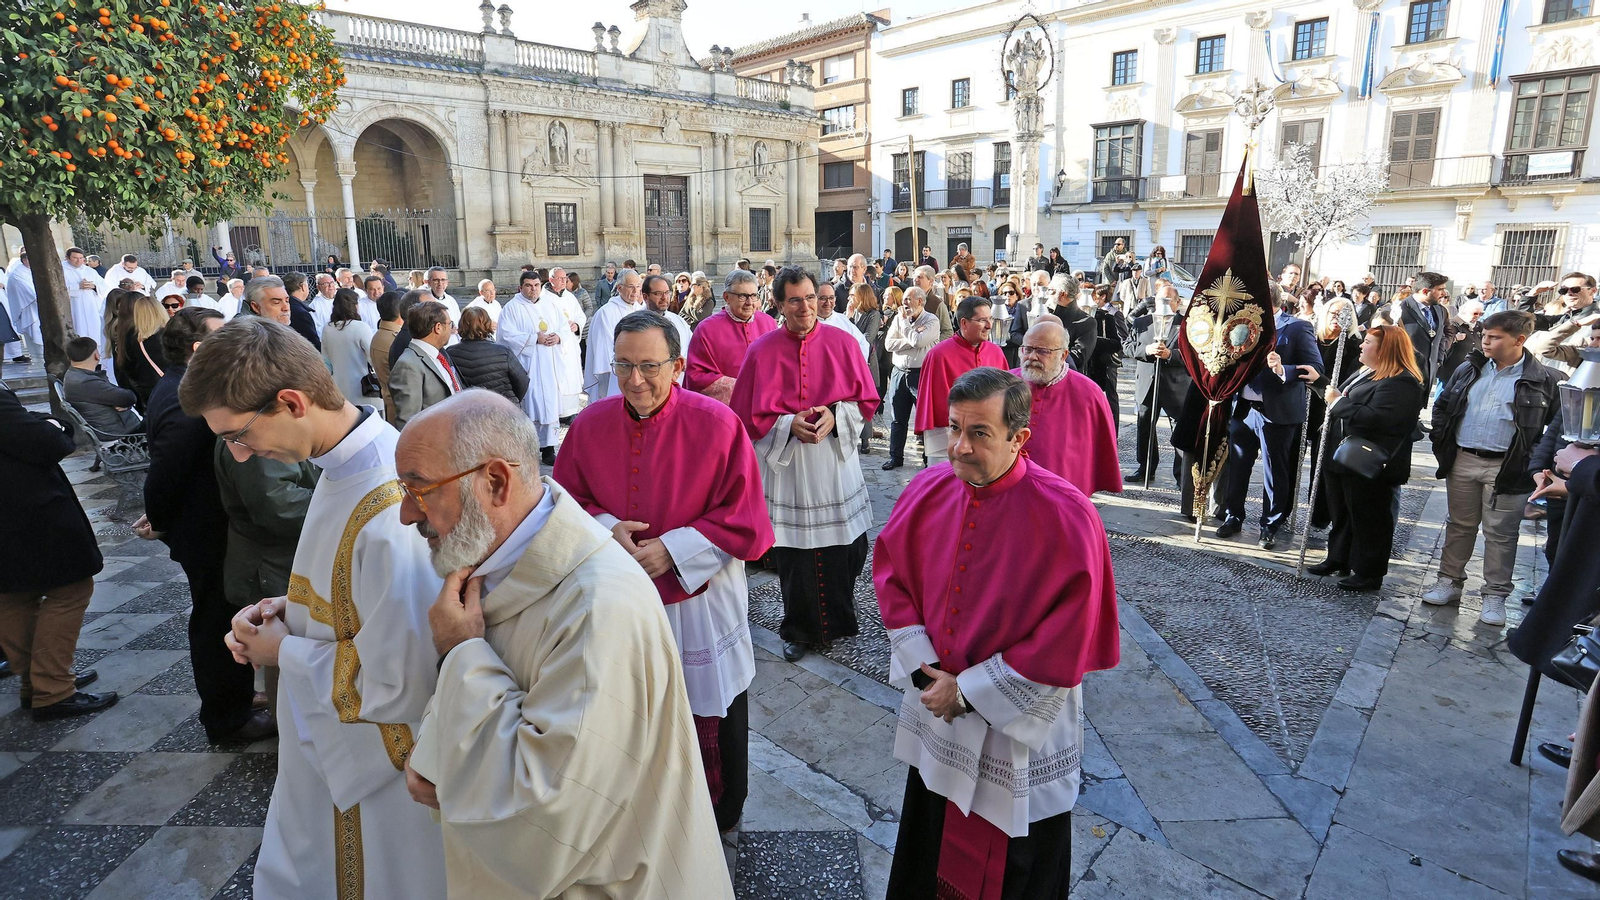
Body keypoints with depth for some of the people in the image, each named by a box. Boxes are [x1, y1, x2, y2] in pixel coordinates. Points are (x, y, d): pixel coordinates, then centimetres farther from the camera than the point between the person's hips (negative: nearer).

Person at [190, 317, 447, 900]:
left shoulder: (392, 516, -35)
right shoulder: (345, 461, -4)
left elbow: (395, 687, -29)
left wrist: (284, 651, -15)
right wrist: (295, 609, -2)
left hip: (371, 770, -8)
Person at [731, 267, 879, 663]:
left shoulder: (842, 343, 0)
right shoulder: (762, 351, -3)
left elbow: (867, 400, 4)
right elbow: (748, 417, -1)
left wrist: (836, 415, -15)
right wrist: (789, 425, -16)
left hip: (835, 464, 1)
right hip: (785, 467, -1)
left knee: (846, 550, 7)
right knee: (794, 555, 5)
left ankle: (839, 619, 32)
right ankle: (799, 630, 25)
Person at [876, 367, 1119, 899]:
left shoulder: (1066, 517, -24)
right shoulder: (929, 490, -9)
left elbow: (1070, 638, -22)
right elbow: (891, 574, 2)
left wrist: (968, 691, -18)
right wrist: (921, 667, -9)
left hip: (1021, 724, -4)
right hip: (935, 704, 5)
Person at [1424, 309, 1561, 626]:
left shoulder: (1544, 380, -6)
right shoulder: (1469, 370, 6)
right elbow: (1441, 407, 14)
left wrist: (1534, 459, -9)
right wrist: (1441, 444, 6)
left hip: (1506, 468, -4)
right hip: (1462, 461, 4)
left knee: (1500, 533, 4)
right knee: (1459, 525, 14)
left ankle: (1495, 596, 14)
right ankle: (1449, 582, 24)